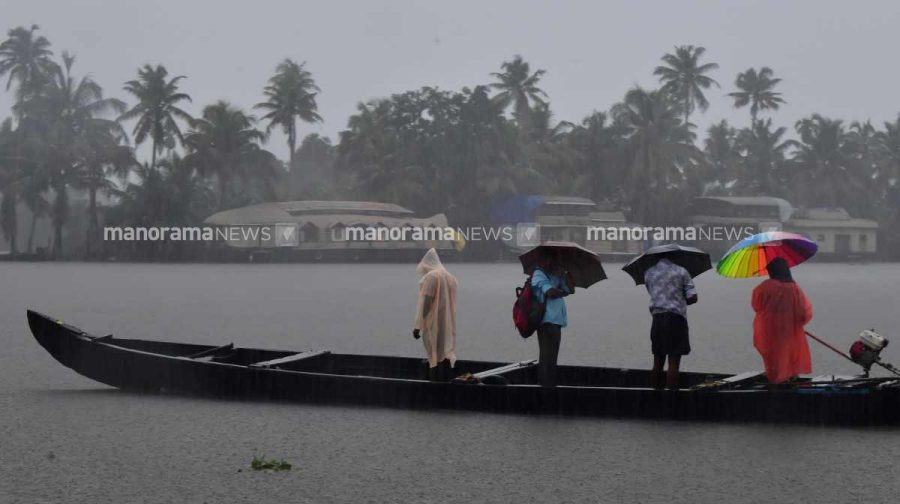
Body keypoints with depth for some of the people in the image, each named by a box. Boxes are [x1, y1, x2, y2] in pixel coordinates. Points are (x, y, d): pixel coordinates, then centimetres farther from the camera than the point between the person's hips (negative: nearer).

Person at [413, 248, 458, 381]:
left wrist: (418, 325, -16)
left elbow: (425, 301, -16)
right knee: (444, 356, 8)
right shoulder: (450, 277, 12)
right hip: (448, 326, 7)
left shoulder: (431, 276, -11)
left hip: (434, 326, -7)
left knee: (435, 358, -5)